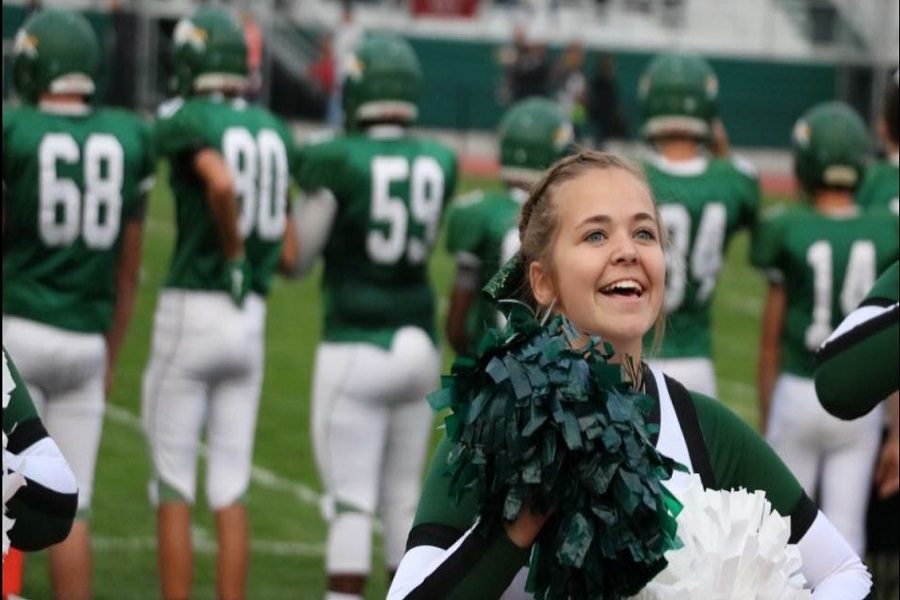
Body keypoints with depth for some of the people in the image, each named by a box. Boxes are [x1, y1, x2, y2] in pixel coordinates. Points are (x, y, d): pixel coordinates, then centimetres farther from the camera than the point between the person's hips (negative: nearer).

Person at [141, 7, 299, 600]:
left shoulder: (186, 122, -10)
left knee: (174, 489, 2)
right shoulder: (274, 131, 10)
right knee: (231, 489, 9)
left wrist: (233, 253, -17)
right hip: (250, 317, 6)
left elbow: (222, 182, -31)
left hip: (190, 310, -6)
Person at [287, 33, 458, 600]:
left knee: (352, 502, -4)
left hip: (356, 348, -5)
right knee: (404, 499, 14)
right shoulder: (439, 164, 3)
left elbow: (296, 260, -5)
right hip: (418, 345, 5)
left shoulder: (339, 161, -12)